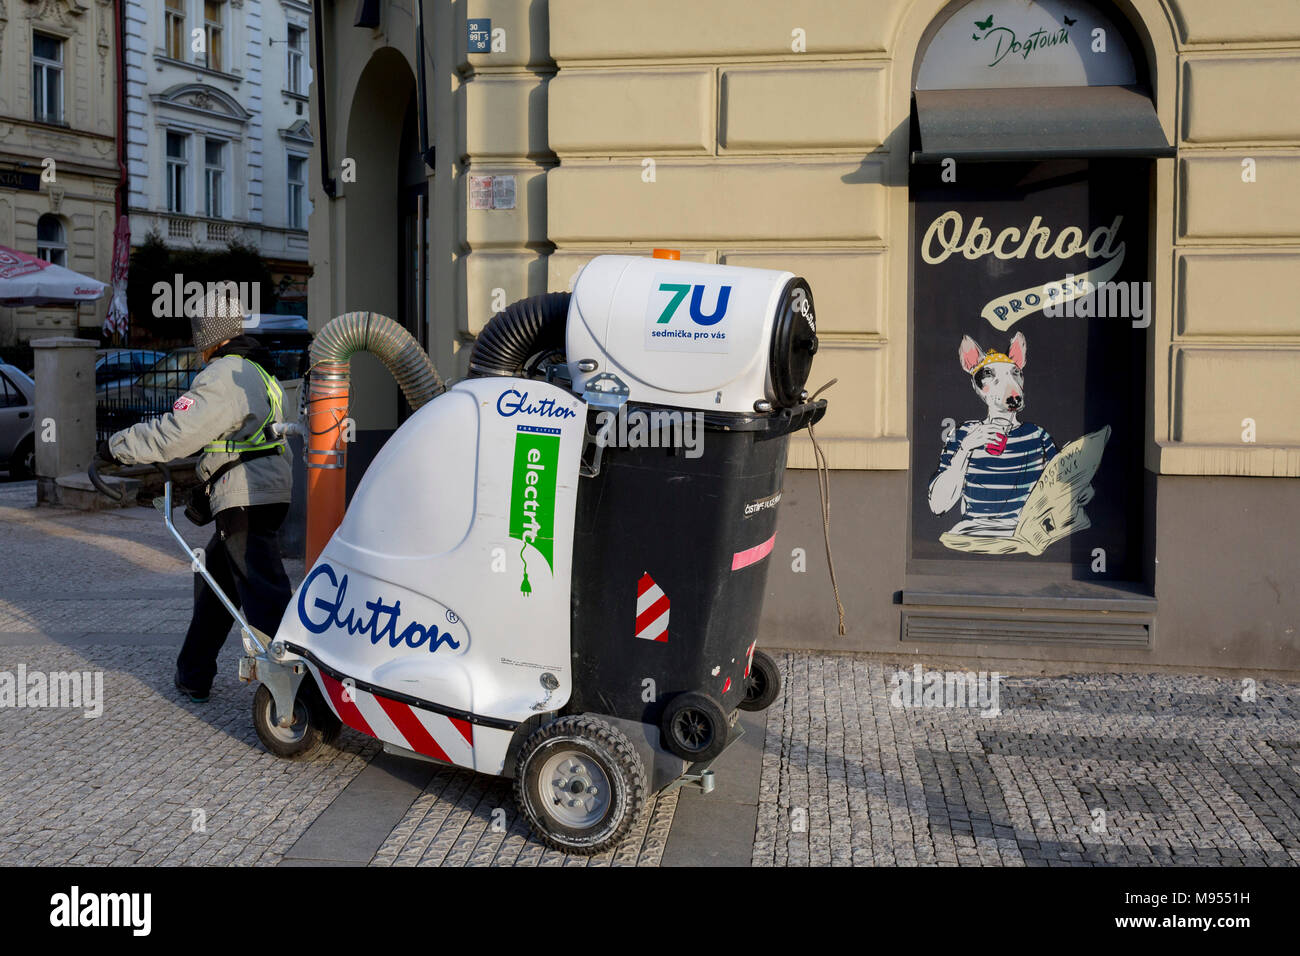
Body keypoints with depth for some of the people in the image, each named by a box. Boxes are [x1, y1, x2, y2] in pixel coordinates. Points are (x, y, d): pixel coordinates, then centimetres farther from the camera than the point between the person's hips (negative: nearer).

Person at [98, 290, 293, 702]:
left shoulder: (223, 378, -14)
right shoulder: (254, 370, 19)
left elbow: (175, 433, -19)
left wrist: (117, 445, -8)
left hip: (246, 497, -11)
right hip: (266, 494, 11)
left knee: (264, 593, -14)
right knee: (214, 580, 21)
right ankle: (193, 675, 32)